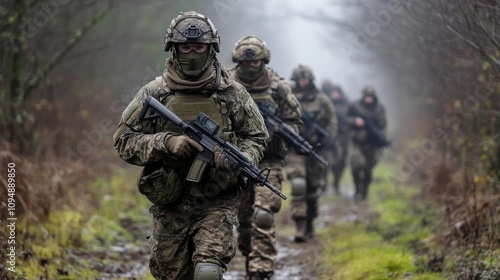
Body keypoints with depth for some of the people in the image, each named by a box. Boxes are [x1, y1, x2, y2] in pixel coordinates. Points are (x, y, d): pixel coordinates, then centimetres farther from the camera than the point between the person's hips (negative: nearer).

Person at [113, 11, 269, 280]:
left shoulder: (232, 93, 0)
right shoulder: (154, 93, -1)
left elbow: (256, 137, 8)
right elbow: (123, 140, -2)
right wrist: (166, 143, -18)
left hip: (217, 203, -1)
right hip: (170, 205, 1)